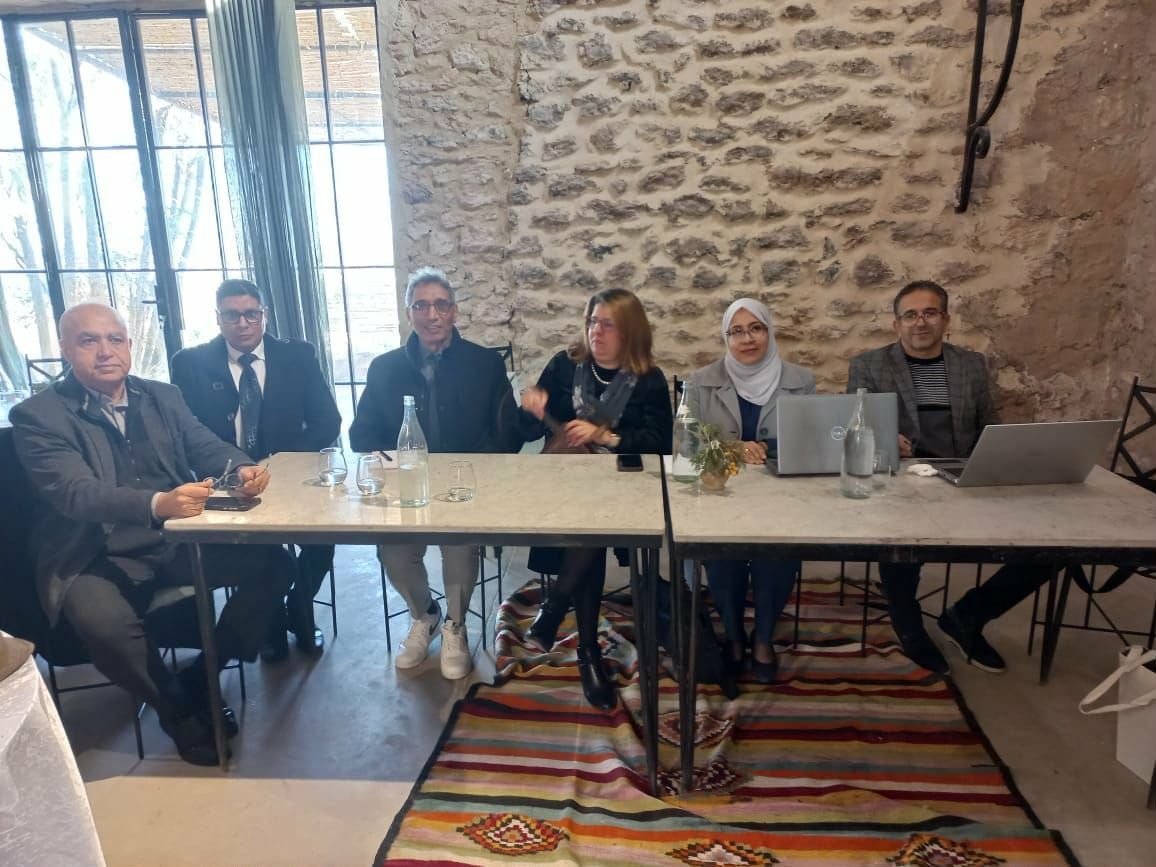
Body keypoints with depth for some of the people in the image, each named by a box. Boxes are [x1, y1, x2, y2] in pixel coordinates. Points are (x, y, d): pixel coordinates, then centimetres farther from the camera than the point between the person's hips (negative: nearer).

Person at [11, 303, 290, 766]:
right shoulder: (38, 416, -5)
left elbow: (207, 446, 4)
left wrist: (242, 468, -23)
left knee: (271, 562, -14)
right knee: (105, 624, -34)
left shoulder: (162, 396, 11)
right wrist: (158, 504, -39)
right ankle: (179, 708, -2)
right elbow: (75, 491, -20)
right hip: (97, 560, -4)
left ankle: (201, 679, 4)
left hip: (179, 541, 4)